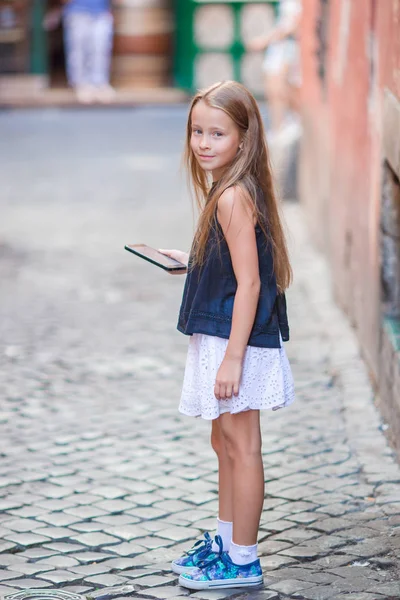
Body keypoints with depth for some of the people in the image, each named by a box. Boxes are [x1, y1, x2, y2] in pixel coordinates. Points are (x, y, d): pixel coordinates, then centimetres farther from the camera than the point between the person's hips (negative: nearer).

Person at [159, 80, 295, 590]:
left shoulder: (233, 196, -21)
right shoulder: (230, 189, 8)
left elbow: (249, 282, -23)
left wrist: (232, 358, -24)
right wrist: (191, 262, 20)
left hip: (237, 340, -10)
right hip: (218, 338, 10)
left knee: (241, 448, 0)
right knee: (224, 443, 20)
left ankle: (243, 562, 9)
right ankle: (225, 542, 33)